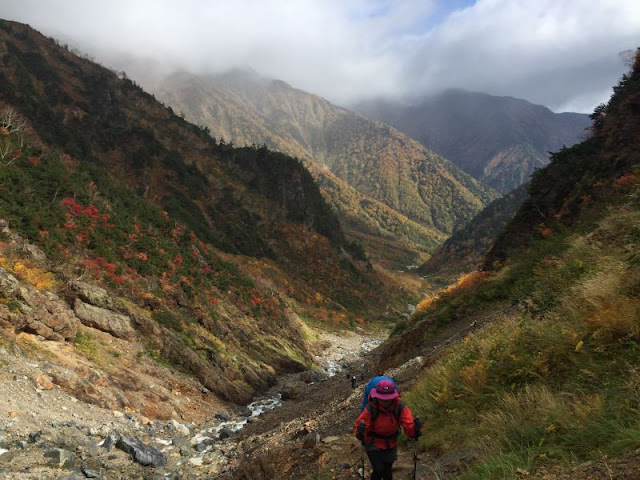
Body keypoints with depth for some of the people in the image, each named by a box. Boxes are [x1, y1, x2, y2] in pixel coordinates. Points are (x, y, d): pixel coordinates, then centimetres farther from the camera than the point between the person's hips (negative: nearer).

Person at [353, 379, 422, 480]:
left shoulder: (400, 407, -24)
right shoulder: (370, 408, -30)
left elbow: (409, 427, -29)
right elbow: (358, 426, -30)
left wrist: (416, 429, -51)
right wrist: (359, 431, -53)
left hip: (390, 445, 3)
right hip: (373, 444, -2)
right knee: (379, 470, -15)